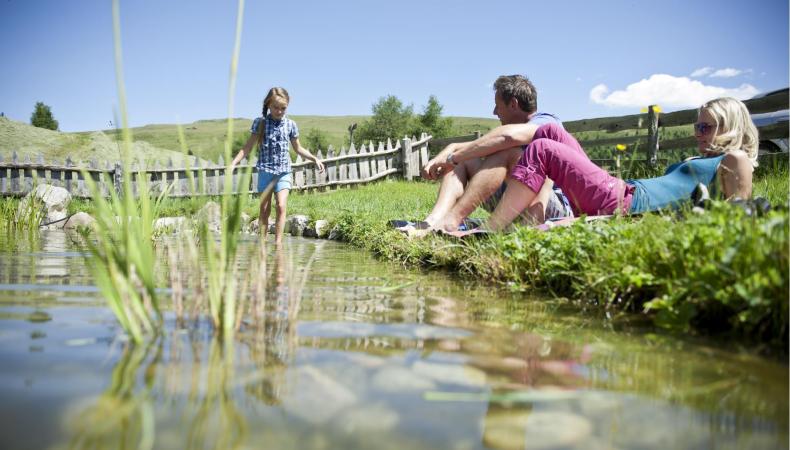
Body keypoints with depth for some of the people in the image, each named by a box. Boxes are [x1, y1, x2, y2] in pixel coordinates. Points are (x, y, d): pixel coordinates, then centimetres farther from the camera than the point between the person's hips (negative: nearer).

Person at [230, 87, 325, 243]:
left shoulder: (290, 124, 4)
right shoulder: (260, 122, 0)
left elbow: (298, 148, 16)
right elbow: (248, 146, 3)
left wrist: (315, 159, 6)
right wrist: (234, 162, -5)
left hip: (284, 171, 0)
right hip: (265, 170, 0)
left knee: (281, 206, -12)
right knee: (264, 208, 3)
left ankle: (278, 242, -8)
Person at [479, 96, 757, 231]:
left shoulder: (735, 160, 7)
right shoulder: (697, 164, 33)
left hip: (628, 203, -10)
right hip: (622, 193, 10)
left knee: (542, 150, -15)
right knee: (549, 132, 9)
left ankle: (488, 233, -21)